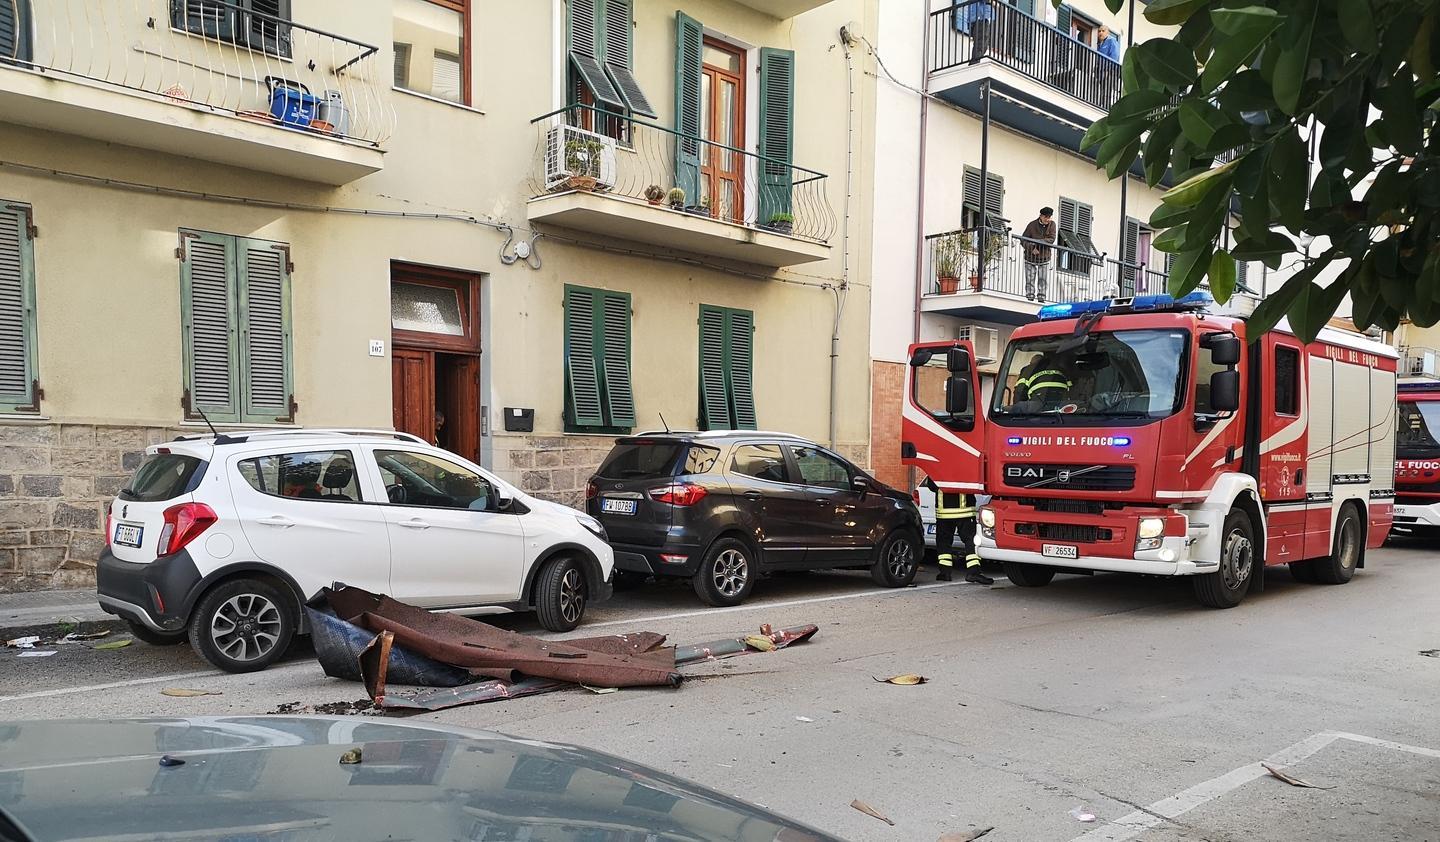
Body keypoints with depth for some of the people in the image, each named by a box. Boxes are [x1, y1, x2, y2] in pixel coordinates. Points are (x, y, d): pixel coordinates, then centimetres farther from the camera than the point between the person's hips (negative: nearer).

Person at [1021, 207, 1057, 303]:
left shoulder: (1052, 224, -4)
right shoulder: (1032, 225, -10)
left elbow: (1052, 239, -14)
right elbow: (1023, 240, -8)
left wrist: (1037, 241, -27)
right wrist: (1032, 248, -25)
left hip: (1044, 257, 1)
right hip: (1031, 257, -1)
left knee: (1044, 280, 0)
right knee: (1030, 280, 4)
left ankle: (1041, 298, 12)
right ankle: (1030, 298, 14)